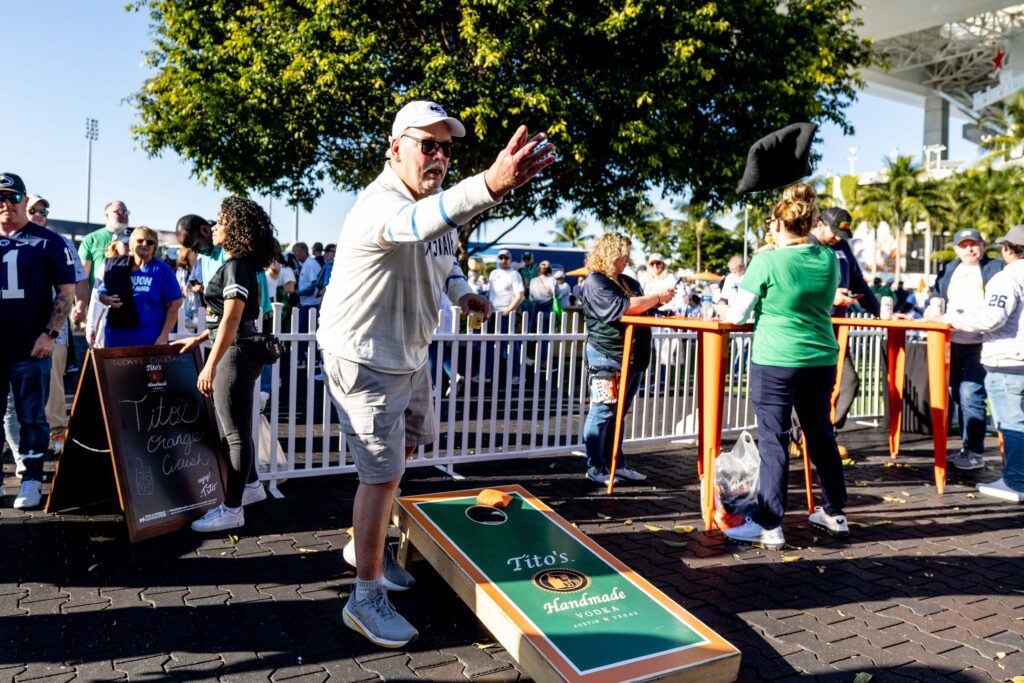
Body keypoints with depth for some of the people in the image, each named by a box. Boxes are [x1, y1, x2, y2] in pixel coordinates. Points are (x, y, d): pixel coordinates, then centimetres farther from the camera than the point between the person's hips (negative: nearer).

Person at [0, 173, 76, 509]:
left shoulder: (48, 241, 2)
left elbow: (66, 292, 0)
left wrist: (49, 334, -10)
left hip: (29, 348, -3)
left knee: (31, 418, 2)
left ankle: (31, 480, 10)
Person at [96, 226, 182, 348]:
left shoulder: (162, 269, -1)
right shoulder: (117, 267, 8)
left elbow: (174, 304, -4)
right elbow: (101, 292, 17)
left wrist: (164, 336, -9)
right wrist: (107, 299, -9)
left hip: (150, 340, -3)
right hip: (118, 338, 3)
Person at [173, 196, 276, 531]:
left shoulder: (236, 266, -15)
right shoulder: (237, 265, 14)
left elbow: (231, 319, -22)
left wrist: (210, 365, -24)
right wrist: (198, 339, 21)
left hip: (235, 354, -10)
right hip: (236, 352, 10)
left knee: (236, 432, -4)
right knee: (237, 427, 20)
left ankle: (232, 510, 4)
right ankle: (251, 485, 34)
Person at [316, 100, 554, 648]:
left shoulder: (432, 198, 3)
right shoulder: (380, 204, -27)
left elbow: (443, 255, 20)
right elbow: (418, 224, -52)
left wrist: (462, 291, -3)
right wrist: (492, 184, -70)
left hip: (408, 354, 10)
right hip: (365, 359, -10)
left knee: (406, 445, 22)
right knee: (383, 473, -6)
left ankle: (364, 544, 42)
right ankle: (366, 597, 12)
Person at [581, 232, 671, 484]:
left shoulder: (628, 281, 17)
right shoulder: (595, 283, -10)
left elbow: (642, 308, 25)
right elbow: (621, 307, -22)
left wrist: (659, 299, 4)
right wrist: (656, 297, -14)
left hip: (632, 359, 8)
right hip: (607, 360, -8)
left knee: (619, 415, 14)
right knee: (602, 413, -2)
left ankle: (616, 462, 22)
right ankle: (596, 467, 6)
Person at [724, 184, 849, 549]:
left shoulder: (767, 261, -12)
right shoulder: (829, 259, 4)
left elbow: (736, 315, -6)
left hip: (775, 362, -6)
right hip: (822, 359, 6)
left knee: (773, 440, 0)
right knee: (820, 434, 18)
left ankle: (769, 526, 5)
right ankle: (834, 514, 32)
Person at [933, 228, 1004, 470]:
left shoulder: (995, 268, 1)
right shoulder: (948, 271, 15)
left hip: (980, 346, -6)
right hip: (953, 344, 6)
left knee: (970, 395, -12)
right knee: (958, 396, 10)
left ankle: (975, 453, -3)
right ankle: (966, 448, 22)